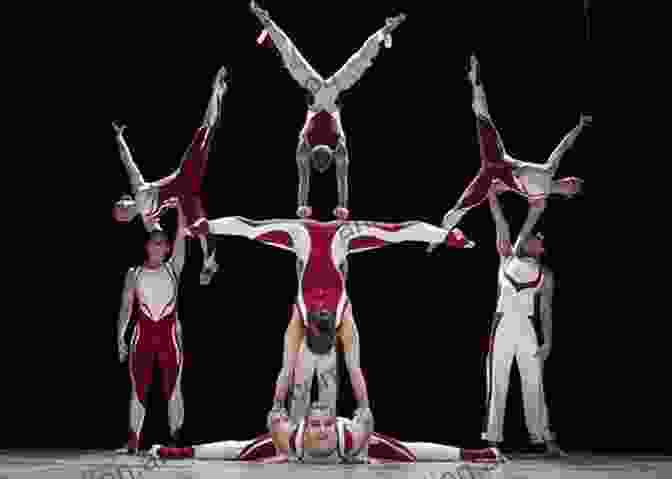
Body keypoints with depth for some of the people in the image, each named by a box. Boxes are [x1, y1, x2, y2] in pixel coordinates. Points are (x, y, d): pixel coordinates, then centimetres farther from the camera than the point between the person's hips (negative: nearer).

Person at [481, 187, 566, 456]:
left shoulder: (545, 274, 13)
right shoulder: (507, 259, 14)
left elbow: (546, 308, 6)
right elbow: (502, 227, 8)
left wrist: (547, 340, -4)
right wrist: (492, 197, 3)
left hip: (529, 329, 0)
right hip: (503, 326, 0)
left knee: (534, 384, -3)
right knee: (497, 384, -2)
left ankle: (542, 437, -3)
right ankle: (492, 438, -2)